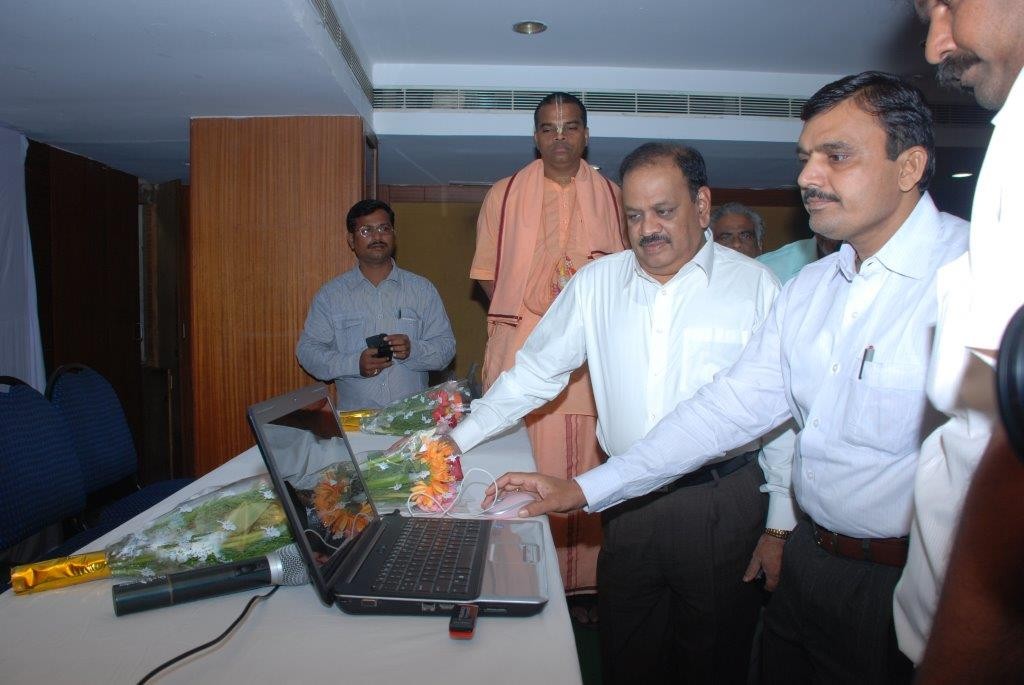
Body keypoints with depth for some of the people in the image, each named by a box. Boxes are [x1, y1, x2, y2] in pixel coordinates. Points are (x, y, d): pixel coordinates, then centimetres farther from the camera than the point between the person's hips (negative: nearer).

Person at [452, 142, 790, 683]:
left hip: (724, 505, -2)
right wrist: (459, 438, 5)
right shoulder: (596, 284, 2)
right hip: (628, 502, 3)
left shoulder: (755, 286, -5)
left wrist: (781, 523, -2)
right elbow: (535, 372, 7)